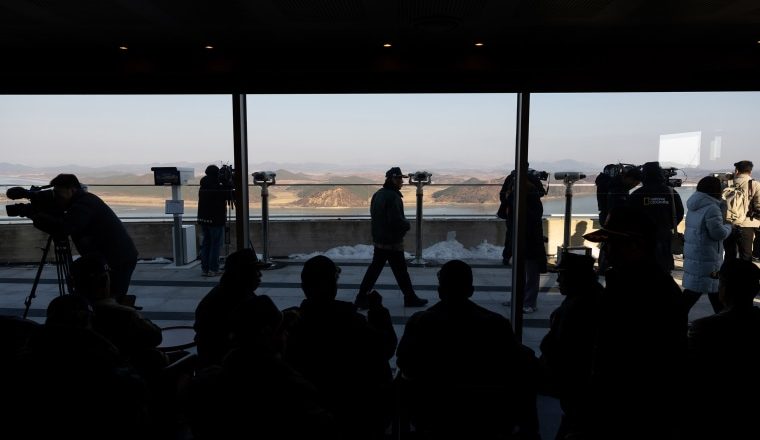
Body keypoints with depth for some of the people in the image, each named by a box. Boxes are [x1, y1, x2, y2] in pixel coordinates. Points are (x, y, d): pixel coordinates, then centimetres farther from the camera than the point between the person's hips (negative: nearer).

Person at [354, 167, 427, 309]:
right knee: (401, 271, 4)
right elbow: (396, 220, -26)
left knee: (374, 268, 13)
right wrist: (407, 223, -5)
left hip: (379, 240, 9)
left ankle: (362, 298, 14)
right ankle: (410, 298, 18)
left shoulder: (377, 194, 10)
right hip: (393, 242, -9)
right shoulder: (393, 196, -20)